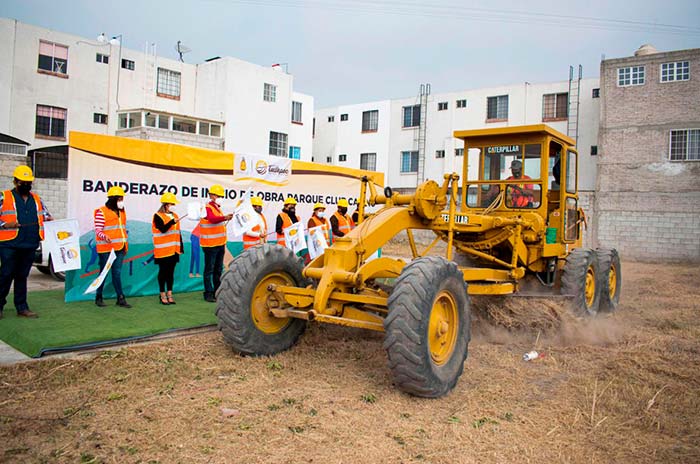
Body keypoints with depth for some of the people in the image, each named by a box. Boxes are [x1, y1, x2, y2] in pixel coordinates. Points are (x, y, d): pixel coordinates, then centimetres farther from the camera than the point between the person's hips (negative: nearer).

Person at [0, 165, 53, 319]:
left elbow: (46, 215, 25)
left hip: (30, 245, 4)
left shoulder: (37, 199, 16)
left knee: (22, 276, 10)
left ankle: (22, 308, 15)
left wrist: (49, 220, 3)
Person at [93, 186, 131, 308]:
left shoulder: (122, 212, 15)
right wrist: (104, 237, -32)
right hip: (106, 248, -6)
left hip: (119, 248, 6)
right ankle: (98, 298, 17)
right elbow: (97, 230, -12)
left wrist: (126, 246, 20)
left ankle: (121, 298, 5)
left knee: (117, 273, 6)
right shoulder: (101, 212, -7)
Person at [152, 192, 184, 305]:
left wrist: (181, 248, 14)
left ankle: (169, 294, 16)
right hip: (163, 250, -5)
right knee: (163, 272, 3)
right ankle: (163, 295, 11)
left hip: (174, 249, 5)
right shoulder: (157, 216, -6)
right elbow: (163, 229, -22)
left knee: (171, 272, 8)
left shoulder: (175, 216, 13)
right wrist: (172, 221, -32)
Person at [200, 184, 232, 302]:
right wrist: (225, 217, -49)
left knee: (218, 269, 14)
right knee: (209, 269, -3)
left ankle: (217, 292, 23)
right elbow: (212, 219, -32)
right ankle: (208, 294, 3)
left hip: (220, 245, 9)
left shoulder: (217, 208, 17)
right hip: (210, 245, -9)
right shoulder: (207, 208, -11)